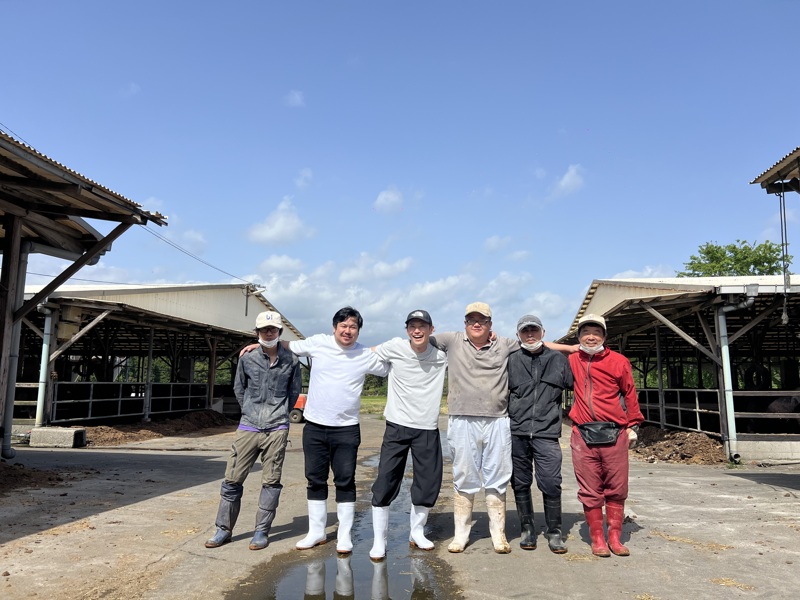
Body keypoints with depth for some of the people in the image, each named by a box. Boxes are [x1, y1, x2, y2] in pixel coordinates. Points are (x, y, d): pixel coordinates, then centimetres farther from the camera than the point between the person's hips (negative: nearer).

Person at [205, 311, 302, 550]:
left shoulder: (291, 360, -1)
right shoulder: (247, 358, 1)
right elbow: (239, 389, 15)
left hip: (276, 430, -1)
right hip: (248, 428, 1)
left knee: (271, 482, 3)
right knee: (233, 479, 3)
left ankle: (261, 531, 15)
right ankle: (224, 529, 17)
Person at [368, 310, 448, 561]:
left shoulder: (442, 353, -3)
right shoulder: (395, 347, -7)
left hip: (428, 429, 2)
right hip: (397, 426, -2)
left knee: (429, 483, 9)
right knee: (385, 481, -2)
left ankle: (417, 533, 32)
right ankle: (379, 541, 13)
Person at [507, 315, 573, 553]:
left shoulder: (559, 359, 9)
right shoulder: (511, 360, 7)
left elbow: (575, 386, 16)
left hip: (546, 432, -1)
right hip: (516, 432, 1)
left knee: (551, 484, -5)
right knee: (520, 484, 8)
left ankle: (554, 532, 13)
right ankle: (526, 530, 24)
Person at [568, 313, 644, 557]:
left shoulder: (618, 361, 3)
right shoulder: (573, 361, 9)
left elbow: (630, 394, 7)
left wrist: (632, 425, 6)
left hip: (615, 434, -1)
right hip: (582, 436, 1)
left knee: (616, 489, 6)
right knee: (590, 491, 4)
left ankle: (615, 537, 19)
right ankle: (597, 538, 15)